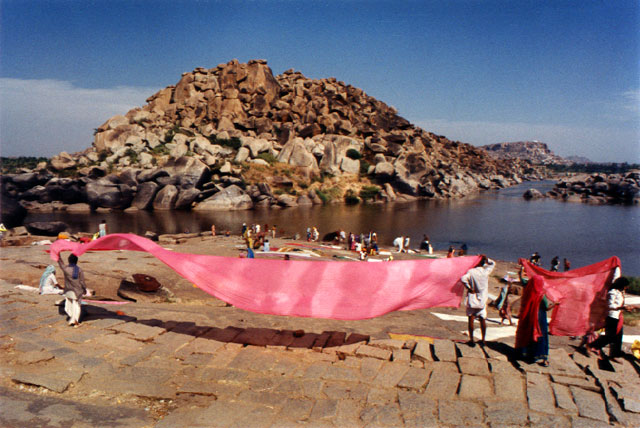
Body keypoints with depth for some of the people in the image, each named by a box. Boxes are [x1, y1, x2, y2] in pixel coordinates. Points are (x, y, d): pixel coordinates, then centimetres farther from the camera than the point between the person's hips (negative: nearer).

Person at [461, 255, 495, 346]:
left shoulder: (471, 271, -11)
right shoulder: (486, 271, -5)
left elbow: (463, 279, -26)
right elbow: (493, 263, 14)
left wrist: (469, 288, -15)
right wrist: (486, 259, 5)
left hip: (472, 299, -2)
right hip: (482, 300, 2)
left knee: (471, 319, 4)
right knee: (482, 320, 12)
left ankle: (471, 340, 5)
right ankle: (483, 340, 19)